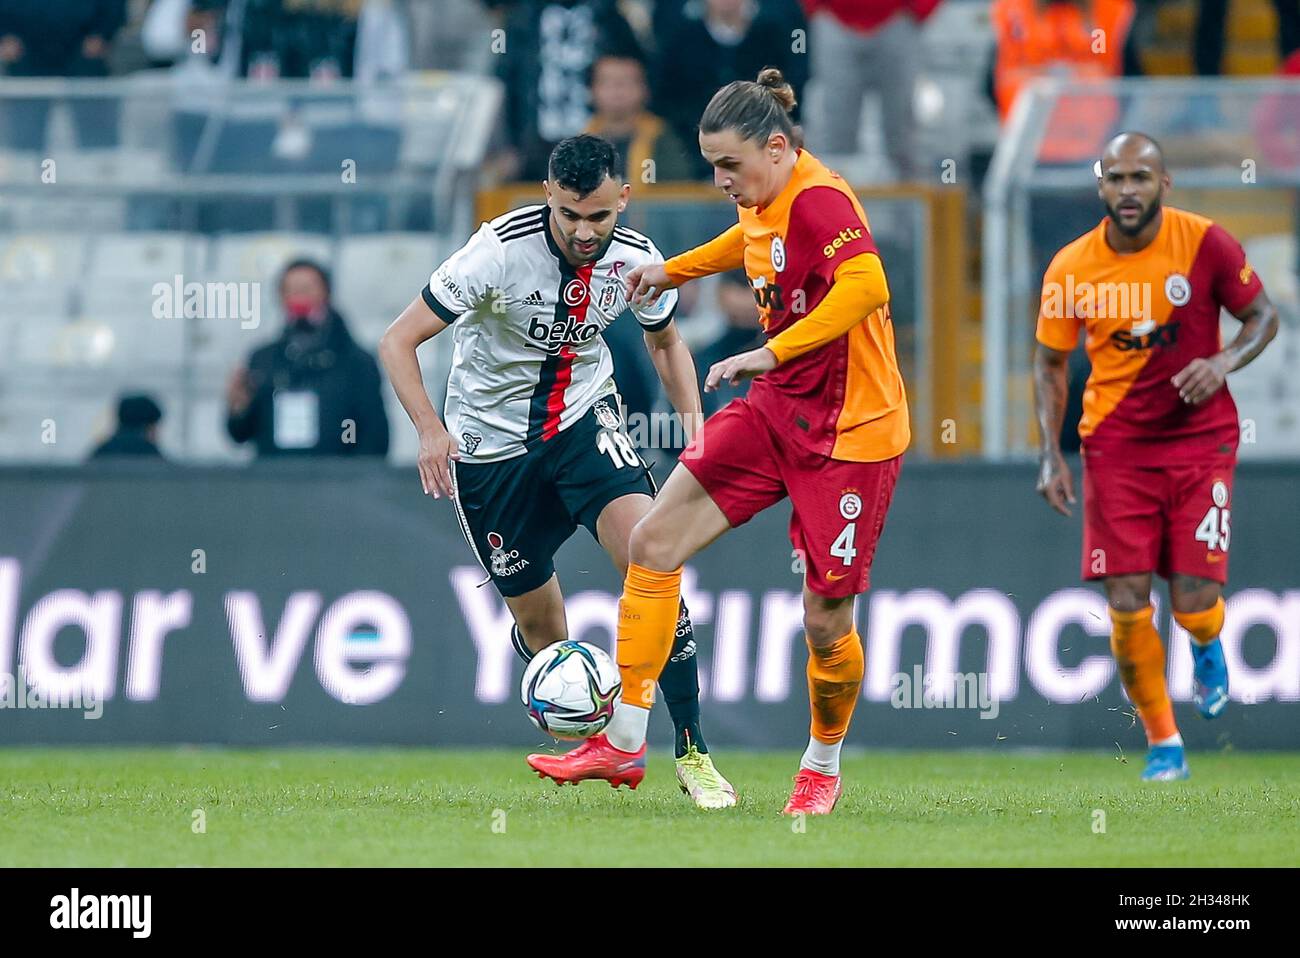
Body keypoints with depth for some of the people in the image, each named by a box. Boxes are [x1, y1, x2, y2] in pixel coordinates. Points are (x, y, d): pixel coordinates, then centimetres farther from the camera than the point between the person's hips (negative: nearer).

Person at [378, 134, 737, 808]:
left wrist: (692, 414, -3)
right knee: (543, 633, 2)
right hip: (490, 443, -2)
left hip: (584, 420, 2)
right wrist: (430, 429, -33)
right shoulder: (502, 249, -23)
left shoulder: (636, 259, -10)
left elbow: (664, 340, 13)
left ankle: (691, 752, -19)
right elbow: (398, 341, -19)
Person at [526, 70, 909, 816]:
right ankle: (625, 740, 5)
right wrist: (676, 270, 30)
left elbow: (867, 286, -38)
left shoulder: (819, 200, -21)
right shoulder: (766, 200, 6)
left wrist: (771, 354, -38)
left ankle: (823, 769, 26)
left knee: (825, 621, -1)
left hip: (849, 431, -9)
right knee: (655, 541, -2)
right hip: (776, 411, 9)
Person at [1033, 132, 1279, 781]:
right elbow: (1050, 361, 7)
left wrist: (1224, 363, -18)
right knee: (1127, 606, -7)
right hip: (1116, 446, 1)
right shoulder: (1071, 269, -5)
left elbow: (1263, 316, 3)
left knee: (1193, 601, -9)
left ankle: (1207, 649, 31)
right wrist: (1051, 454, -2)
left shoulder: (1205, 244, -9)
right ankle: (1163, 743, 12)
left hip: (1200, 436, -1)